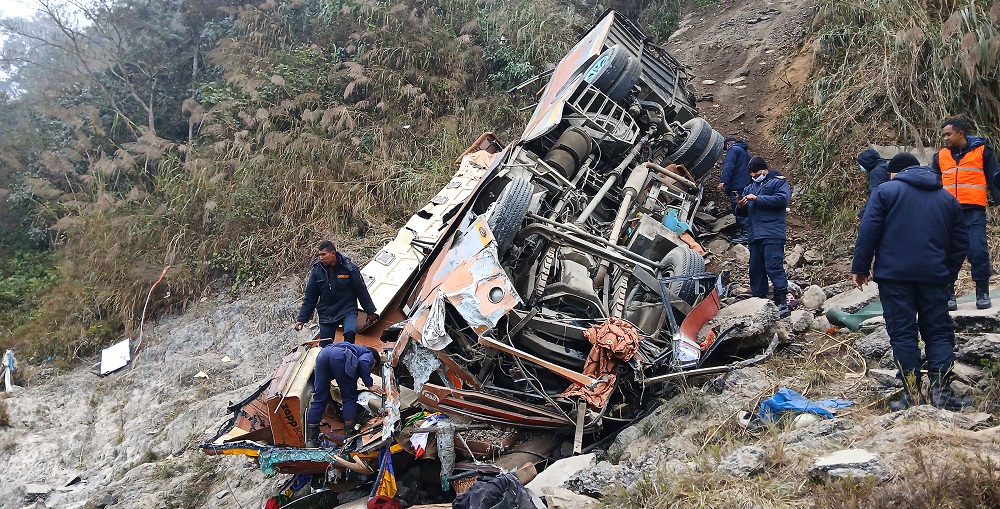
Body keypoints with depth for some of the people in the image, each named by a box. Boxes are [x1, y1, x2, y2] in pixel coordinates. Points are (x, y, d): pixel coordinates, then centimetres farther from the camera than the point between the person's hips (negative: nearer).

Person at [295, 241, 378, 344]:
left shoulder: (349, 268, -10)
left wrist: (370, 312, 4)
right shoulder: (317, 270, -3)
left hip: (348, 310, -3)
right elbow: (310, 298, 5)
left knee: (350, 332, -31)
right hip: (326, 314, 3)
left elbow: (361, 291, -1)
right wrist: (302, 318, 3)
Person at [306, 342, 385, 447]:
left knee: (319, 399, 8)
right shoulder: (369, 355, 25)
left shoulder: (357, 349, 44)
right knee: (349, 399, 9)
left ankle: (311, 440, 7)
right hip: (341, 356, -6)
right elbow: (363, 362, 1)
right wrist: (369, 385, 5)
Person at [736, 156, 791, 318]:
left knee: (774, 267, -16)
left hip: (772, 234, -7)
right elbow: (744, 213, 26)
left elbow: (782, 199, -13)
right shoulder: (749, 188, 26)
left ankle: (782, 302, -17)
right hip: (754, 236, 7)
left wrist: (757, 199, -12)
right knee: (755, 270, 5)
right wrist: (740, 207, 1)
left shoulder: (779, 182, 6)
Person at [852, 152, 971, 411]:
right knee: (939, 331, 9)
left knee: (902, 333, 0)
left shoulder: (885, 191, 3)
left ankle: (912, 393, -1)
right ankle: (941, 390, 0)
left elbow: (868, 231, -5)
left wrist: (860, 268, 0)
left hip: (894, 274, -3)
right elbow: (960, 243, 16)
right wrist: (949, 275, 25)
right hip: (934, 276, 3)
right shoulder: (948, 199, 16)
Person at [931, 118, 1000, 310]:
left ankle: (982, 292, 5)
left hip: (974, 210, -3)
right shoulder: (940, 156, 15)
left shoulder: (982, 151, 7)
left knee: (977, 250, -9)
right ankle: (948, 294, 5)